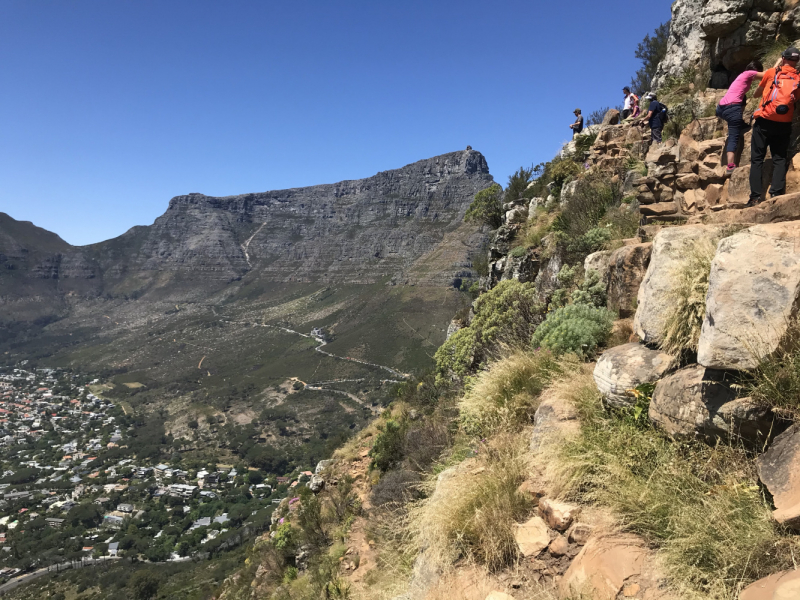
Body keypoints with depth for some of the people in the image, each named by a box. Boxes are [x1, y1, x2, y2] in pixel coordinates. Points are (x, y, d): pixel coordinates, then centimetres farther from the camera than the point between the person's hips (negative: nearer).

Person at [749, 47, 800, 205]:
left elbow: (756, 94, 19)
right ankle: (777, 194, -11)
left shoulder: (771, 73, 5)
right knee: (779, 159, 6)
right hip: (784, 124, 2)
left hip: (764, 121, -1)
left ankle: (755, 196, -8)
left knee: (757, 159, 1)